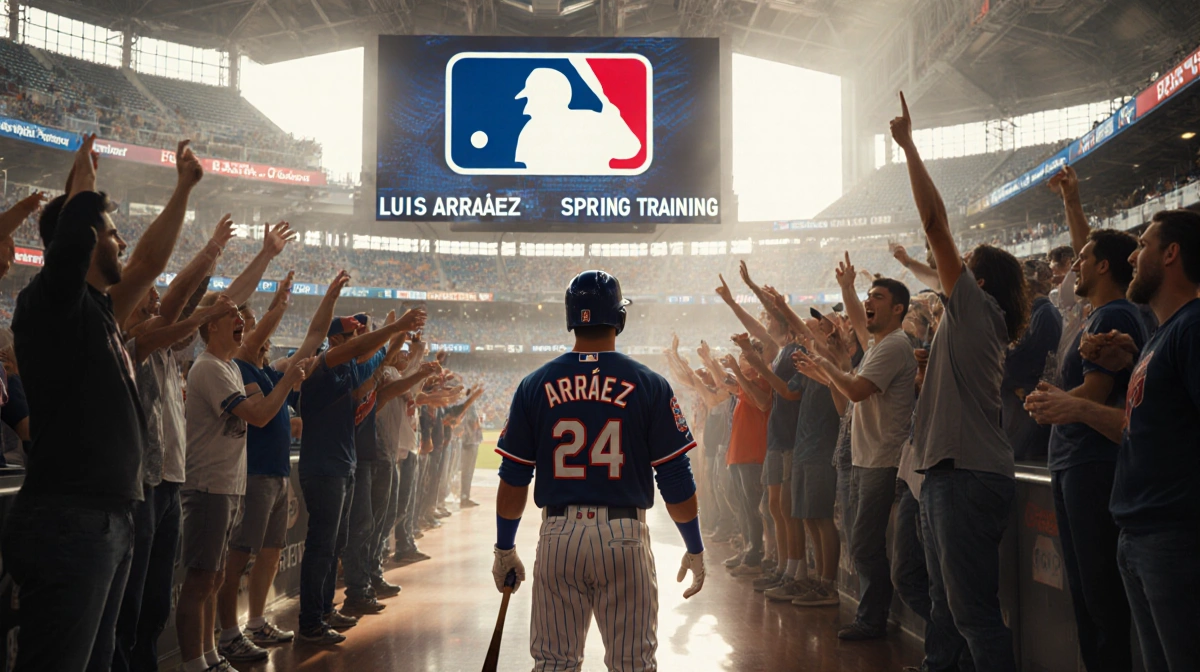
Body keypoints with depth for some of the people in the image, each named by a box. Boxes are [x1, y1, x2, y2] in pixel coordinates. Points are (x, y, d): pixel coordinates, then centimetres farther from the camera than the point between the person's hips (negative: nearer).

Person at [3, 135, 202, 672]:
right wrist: (84, 175, -5)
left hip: (110, 521, 10)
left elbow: (149, 261, 27)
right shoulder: (50, 302, -9)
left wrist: (183, 189, 31)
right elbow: (73, 226, -25)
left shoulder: (97, 311, 17)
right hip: (66, 524, -10)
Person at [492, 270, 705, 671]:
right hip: (624, 535, -2)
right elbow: (676, 480, -3)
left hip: (558, 535, 2)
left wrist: (505, 549, 15)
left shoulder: (535, 385, 2)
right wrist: (695, 549, 8)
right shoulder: (649, 385, -3)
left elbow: (513, 480, 4)